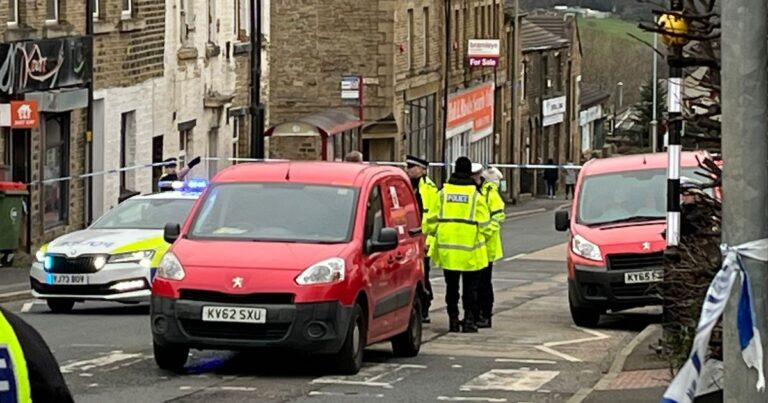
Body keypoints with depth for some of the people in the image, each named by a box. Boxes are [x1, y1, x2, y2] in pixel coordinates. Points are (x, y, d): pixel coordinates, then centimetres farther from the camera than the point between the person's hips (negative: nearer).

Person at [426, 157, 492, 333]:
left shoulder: (443, 194, 0)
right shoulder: (476, 196, -6)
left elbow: (432, 221, 1)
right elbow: (484, 224, -5)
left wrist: (436, 234, 18)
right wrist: (484, 237, 13)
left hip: (447, 249, 2)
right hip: (470, 251, -2)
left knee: (451, 286, 11)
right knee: (470, 287, 6)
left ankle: (453, 320, 11)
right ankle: (469, 320, 2)